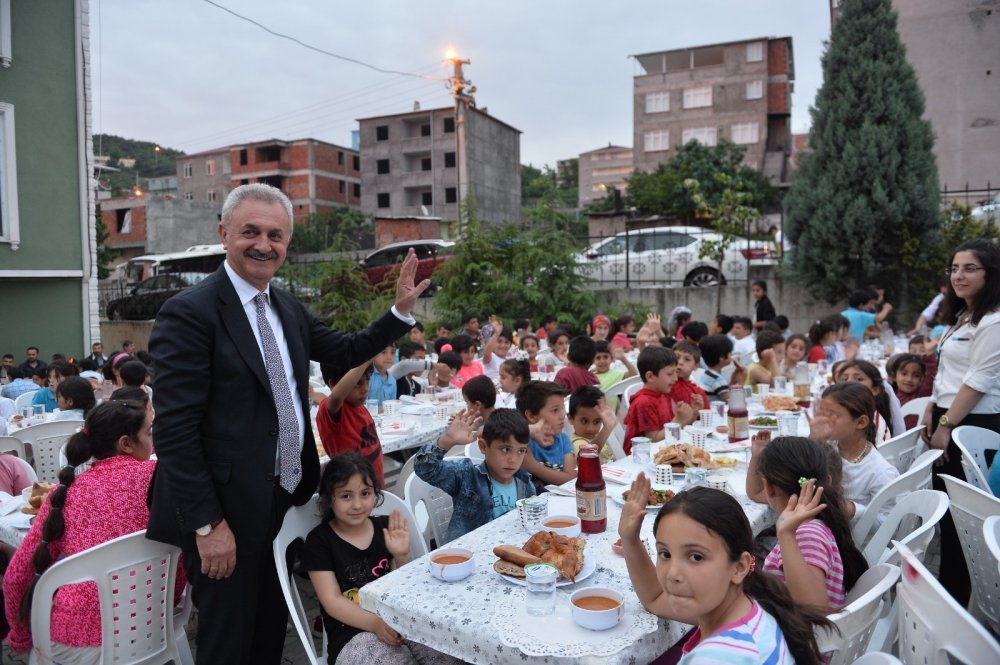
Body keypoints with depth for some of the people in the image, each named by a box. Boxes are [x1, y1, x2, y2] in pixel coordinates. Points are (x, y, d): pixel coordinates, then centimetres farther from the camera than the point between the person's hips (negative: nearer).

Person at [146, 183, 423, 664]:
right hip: (228, 511, -7)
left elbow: (346, 352, 13)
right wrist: (207, 525, -20)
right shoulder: (190, 313, -17)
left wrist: (401, 310, 1)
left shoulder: (289, 309, 7)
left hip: (285, 499, 7)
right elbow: (174, 430, -20)